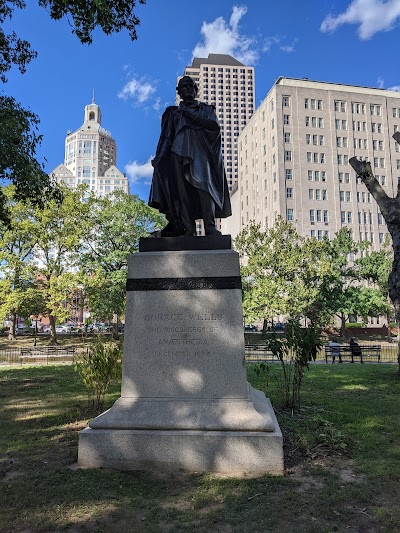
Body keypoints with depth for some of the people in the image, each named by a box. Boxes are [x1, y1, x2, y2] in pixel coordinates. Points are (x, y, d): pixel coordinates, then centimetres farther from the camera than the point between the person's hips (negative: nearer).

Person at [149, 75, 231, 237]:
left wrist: (192, 116, -2)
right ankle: (188, 228, -19)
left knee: (203, 184, -21)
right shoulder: (173, 112, 27)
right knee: (182, 188, -14)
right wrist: (159, 156, 3)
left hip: (200, 152, -2)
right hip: (179, 152, 2)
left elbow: (215, 126, 4)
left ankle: (210, 226, -28)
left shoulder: (206, 109, 23)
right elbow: (166, 137, 18)